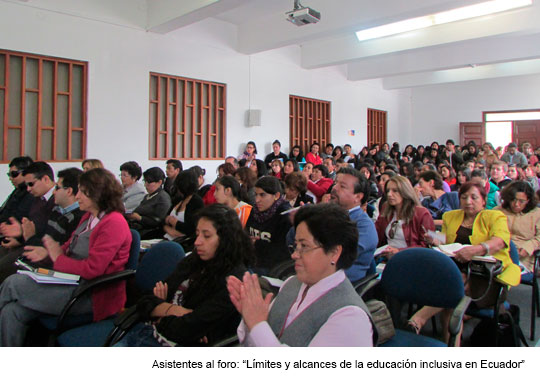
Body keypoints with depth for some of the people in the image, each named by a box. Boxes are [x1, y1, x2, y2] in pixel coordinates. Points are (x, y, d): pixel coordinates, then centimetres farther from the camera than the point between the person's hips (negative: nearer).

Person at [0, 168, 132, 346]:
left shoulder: (114, 223, -18)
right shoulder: (89, 217, 13)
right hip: (73, 282, 9)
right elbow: (72, 246, 21)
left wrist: (58, 258, -9)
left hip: (93, 296, -8)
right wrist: (48, 251, 1)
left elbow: (92, 269, -22)